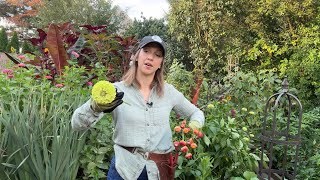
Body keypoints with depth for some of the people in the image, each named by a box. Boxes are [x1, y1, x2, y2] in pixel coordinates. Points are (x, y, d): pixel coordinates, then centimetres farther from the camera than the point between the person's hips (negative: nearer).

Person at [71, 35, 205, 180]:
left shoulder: (169, 92, 0)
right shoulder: (117, 90, -8)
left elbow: (196, 113, 14)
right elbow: (77, 124, -16)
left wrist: (194, 127, -8)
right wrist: (95, 107, -38)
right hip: (125, 168, -2)